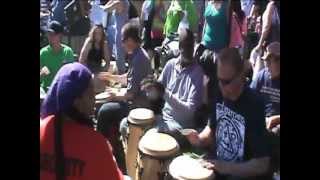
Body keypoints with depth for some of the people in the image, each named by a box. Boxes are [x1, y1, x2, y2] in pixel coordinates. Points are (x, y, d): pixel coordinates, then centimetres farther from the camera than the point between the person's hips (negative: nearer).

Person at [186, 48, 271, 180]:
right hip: (217, 162, 6)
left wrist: (226, 168, -26)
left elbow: (262, 165, -20)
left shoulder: (254, 106, -23)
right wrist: (200, 139, -7)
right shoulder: (220, 94, -4)